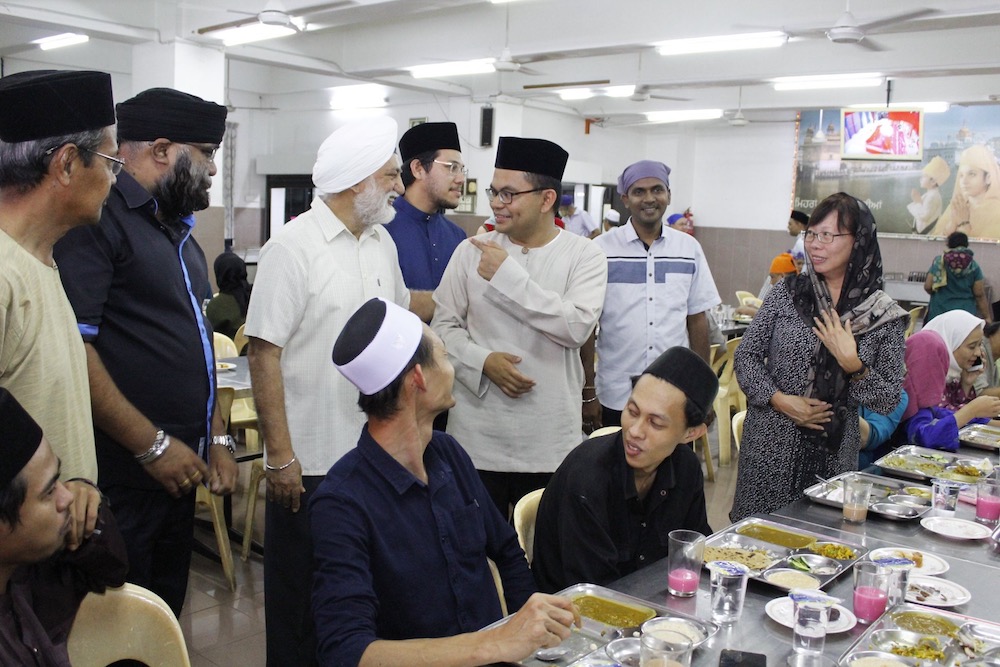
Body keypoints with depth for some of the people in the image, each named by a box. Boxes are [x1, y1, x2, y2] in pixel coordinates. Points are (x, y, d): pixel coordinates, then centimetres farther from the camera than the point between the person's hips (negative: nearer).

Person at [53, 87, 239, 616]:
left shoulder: (178, 231, 17)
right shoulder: (99, 219, -13)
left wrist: (216, 438, 15)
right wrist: (152, 445, -19)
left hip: (176, 473, 9)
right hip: (123, 480, -9)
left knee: (167, 616, 18)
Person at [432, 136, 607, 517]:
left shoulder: (584, 256, -2)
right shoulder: (471, 251, 3)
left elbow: (577, 326, -16)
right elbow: (443, 325, 6)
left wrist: (508, 274, -15)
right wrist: (483, 361, -13)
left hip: (548, 443, -1)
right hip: (476, 437, 2)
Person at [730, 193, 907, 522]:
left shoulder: (884, 315, -3)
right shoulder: (788, 292, 0)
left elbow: (889, 401, -2)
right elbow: (745, 357, 2)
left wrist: (853, 364, -18)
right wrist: (781, 400, -12)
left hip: (833, 456, 0)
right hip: (770, 447, 1)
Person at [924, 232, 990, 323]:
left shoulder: (939, 261, 0)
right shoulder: (973, 266, 3)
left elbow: (928, 287, -3)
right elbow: (979, 294, 0)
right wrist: (986, 317, 6)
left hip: (940, 312, -1)